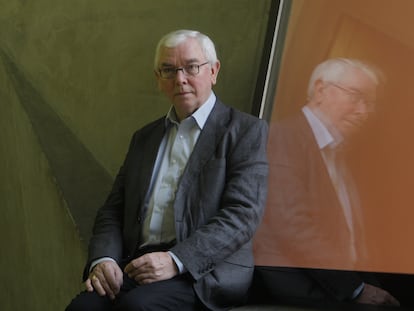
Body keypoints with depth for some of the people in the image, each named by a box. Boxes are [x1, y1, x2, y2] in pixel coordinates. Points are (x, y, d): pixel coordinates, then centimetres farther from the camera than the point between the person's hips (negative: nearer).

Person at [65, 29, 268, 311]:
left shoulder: (246, 130, 2)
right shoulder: (145, 137, 21)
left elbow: (242, 214, -9)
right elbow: (113, 210, 17)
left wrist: (176, 260, -19)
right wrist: (103, 259, -4)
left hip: (205, 271, -4)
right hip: (139, 265, 5)